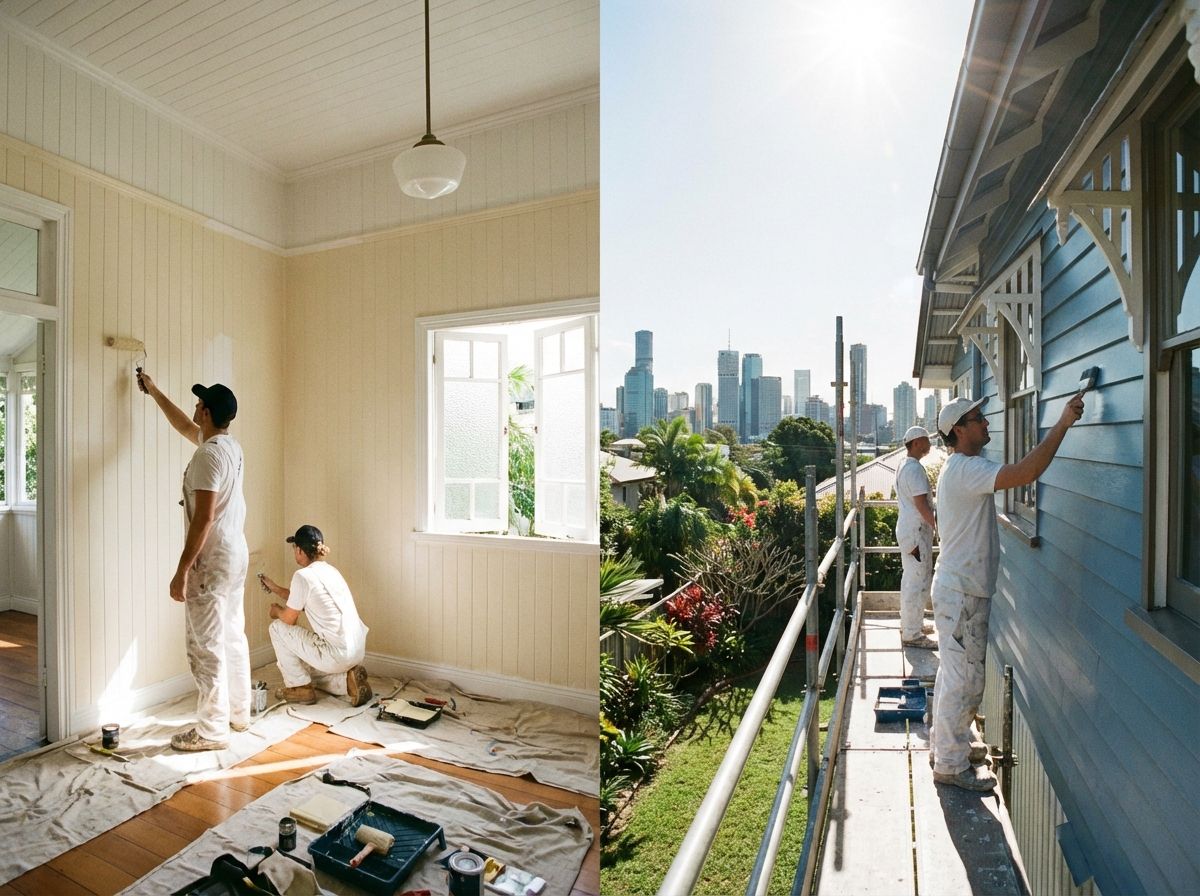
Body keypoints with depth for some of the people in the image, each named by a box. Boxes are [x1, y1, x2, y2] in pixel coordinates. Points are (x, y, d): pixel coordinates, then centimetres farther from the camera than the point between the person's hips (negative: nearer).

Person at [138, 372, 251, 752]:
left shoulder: (208, 454, -20)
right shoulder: (229, 445, 10)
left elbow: (203, 518, -23)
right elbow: (184, 426, 30)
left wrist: (182, 571, -19)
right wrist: (154, 391, 38)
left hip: (212, 561, -10)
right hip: (236, 556, 10)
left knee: (206, 646, -1)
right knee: (232, 638, 17)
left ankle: (212, 731, 9)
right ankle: (238, 713, 28)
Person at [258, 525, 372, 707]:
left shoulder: (303, 575, -12)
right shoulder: (329, 570, 12)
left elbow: (289, 619, -1)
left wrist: (277, 611, 20)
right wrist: (274, 588, 39)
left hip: (337, 655, -8)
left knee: (277, 627, 10)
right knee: (308, 671, 34)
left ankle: (299, 688, 15)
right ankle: (347, 680, 10)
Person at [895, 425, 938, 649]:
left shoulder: (904, 466, 15)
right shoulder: (915, 468, -18)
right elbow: (921, 504, -22)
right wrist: (937, 526, -17)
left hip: (907, 528, 11)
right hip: (916, 530, -11)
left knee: (910, 578, 18)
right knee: (919, 581, -5)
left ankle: (909, 624, 30)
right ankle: (912, 634, 1)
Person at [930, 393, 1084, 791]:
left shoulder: (960, 469, 13)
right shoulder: (967, 469, -20)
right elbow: (1027, 472, -31)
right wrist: (1063, 423, -25)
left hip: (957, 588, 11)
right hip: (962, 593, -11)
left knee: (954, 674, 22)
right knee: (964, 679, 0)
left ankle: (945, 743, 37)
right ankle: (951, 765, 15)